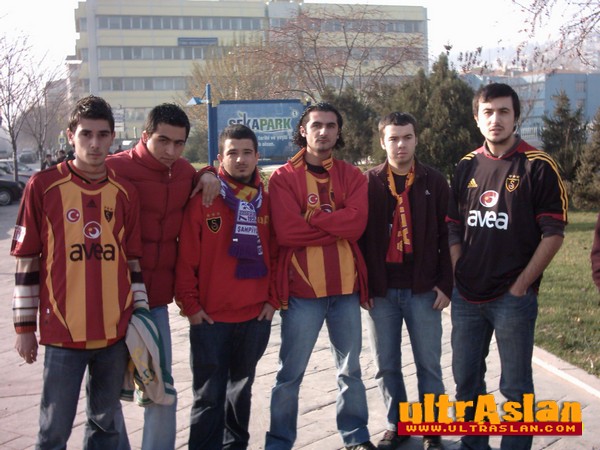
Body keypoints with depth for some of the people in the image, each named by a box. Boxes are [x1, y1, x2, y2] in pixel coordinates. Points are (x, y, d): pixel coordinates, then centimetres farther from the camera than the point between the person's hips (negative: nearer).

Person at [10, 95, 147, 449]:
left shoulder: (125, 192, 7)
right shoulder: (43, 186, -3)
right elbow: (27, 262, 0)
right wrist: (24, 327, 0)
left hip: (116, 332, 3)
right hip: (63, 332, -3)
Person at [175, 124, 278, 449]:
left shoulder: (265, 202, 5)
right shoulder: (202, 200, -6)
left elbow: (275, 254, 8)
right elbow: (186, 258, -7)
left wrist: (272, 299, 2)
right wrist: (190, 304, -9)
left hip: (255, 316, 4)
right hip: (210, 317, -3)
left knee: (241, 388, 17)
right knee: (209, 395, 2)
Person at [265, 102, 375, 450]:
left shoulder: (353, 177, 7)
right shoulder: (283, 178, -2)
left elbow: (357, 223, -11)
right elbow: (287, 232, -16)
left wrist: (311, 217, -13)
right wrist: (336, 227, -11)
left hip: (346, 288, 3)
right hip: (302, 289, -3)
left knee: (350, 369, 15)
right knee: (290, 374, 5)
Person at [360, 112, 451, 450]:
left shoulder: (434, 182, 2)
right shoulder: (368, 182, 3)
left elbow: (447, 237, 2)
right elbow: (357, 236, 3)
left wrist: (445, 284, -4)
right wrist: (362, 285, -2)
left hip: (423, 290, -1)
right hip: (381, 291, 1)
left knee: (429, 364, 6)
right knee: (386, 365, 9)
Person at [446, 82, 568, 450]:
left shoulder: (538, 166, -7)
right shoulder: (467, 167, 7)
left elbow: (553, 234, -9)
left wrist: (520, 286, -11)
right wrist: (459, 277, 3)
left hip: (513, 298, -5)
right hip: (466, 298, 5)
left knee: (516, 386, 5)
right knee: (466, 379, 15)